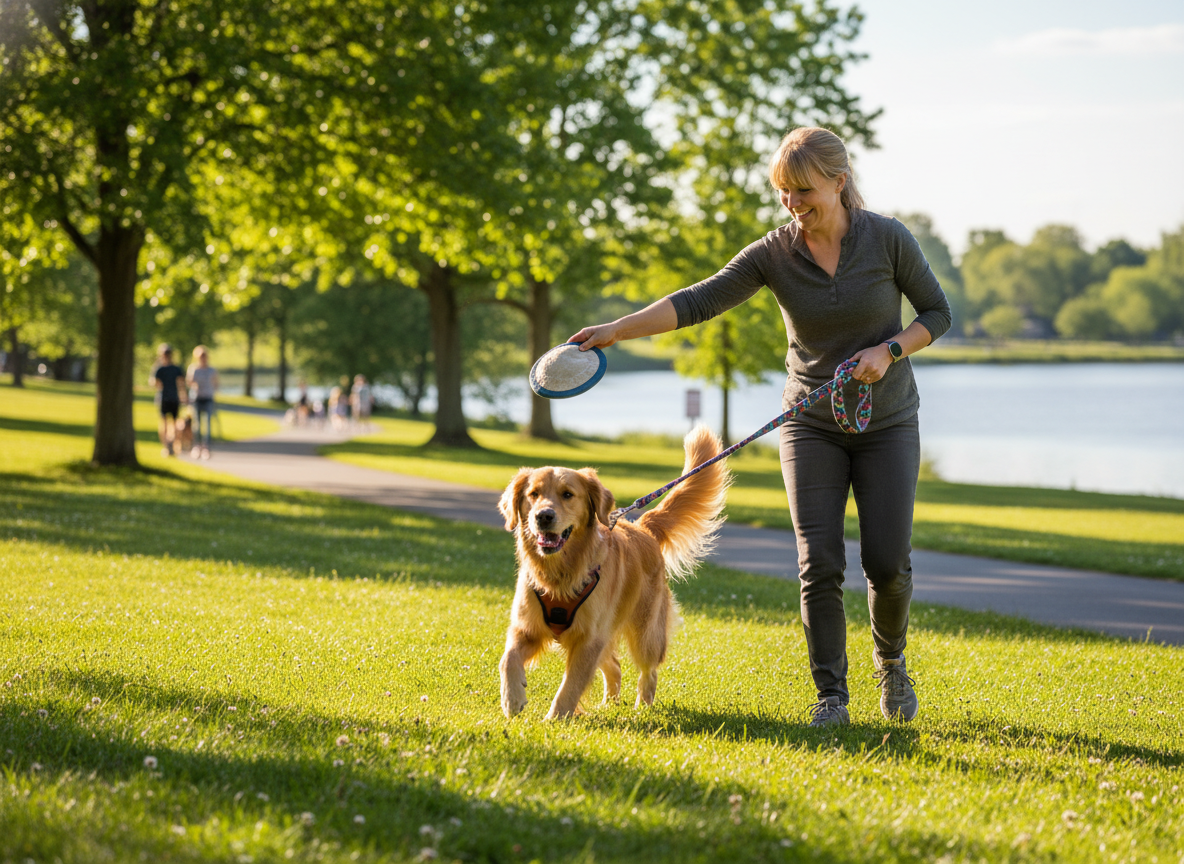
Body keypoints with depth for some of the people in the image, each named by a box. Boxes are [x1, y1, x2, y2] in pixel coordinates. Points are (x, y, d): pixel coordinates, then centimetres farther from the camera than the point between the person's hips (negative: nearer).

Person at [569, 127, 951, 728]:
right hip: (812, 425, 1)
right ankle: (831, 695, 0)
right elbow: (698, 302, -16)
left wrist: (890, 350, -19)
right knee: (819, 564, -10)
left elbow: (937, 313, -1)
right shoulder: (774, 254, -9)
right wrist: (617, 330, -27)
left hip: (887, 424, -1)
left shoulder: (887, 239, -11)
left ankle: (891, 662, 23)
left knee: (887, 563, -7)